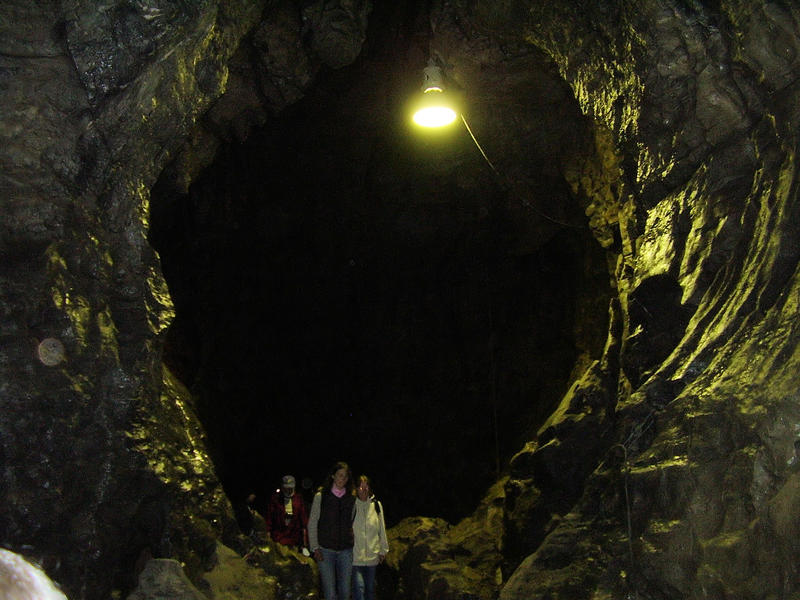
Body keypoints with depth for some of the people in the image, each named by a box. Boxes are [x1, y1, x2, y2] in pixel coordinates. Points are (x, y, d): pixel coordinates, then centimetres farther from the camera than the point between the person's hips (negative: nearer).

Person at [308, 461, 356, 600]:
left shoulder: (352, 498, 7)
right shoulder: (321, 496, 2)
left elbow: (354, 523, 13)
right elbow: (312, 523, 2)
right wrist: (315, 548, -3)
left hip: (346, 550, 2)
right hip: (325, 550, -2)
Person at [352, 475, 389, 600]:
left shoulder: (376, 505, 2)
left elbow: (381, 529, 9)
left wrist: (383, 550, 11)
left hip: (372, 554, 3)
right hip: (356, 555, -3)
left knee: (370, 587, 13)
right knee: (359, 587, -12)